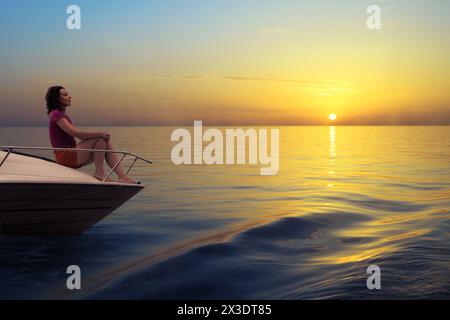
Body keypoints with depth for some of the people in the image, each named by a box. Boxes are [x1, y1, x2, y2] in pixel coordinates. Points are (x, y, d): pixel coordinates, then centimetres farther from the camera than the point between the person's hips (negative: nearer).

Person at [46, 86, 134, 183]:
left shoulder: (64, 115, 22)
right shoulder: (56, 115, -9)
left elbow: (80, 134, 13)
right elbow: (74, 132, -22)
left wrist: (100, 135, -4)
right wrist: (99, 134, -21)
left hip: (71, 154, 9)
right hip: (64, 156, -9)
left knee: (106, 143, -3)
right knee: (100, 139, -17)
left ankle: (122, 176, -15)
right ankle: (99, 173, -15)